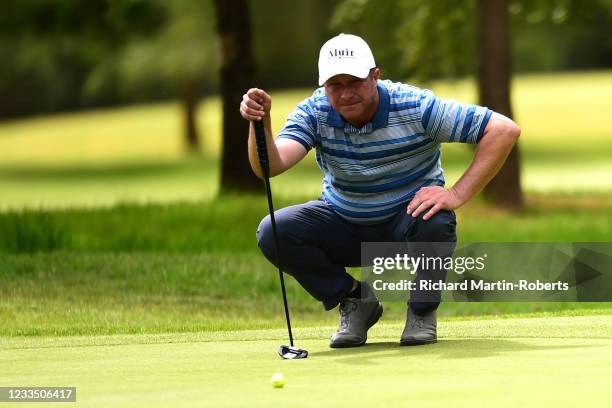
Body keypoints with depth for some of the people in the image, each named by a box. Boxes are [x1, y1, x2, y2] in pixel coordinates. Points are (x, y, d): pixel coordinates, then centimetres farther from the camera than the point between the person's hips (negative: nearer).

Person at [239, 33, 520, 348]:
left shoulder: (416, 107, -22)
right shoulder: (314, 113, -14)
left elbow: (504, 130, -24)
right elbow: (271, 166, -29)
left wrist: (458, 194, -30)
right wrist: (260, 123, -50)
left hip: (409, 219, -3)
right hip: (344, 225, 3)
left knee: (434, 223, -38)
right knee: (272, 232, -22)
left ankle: (423, 310, -6)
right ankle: (354, 299, 2)